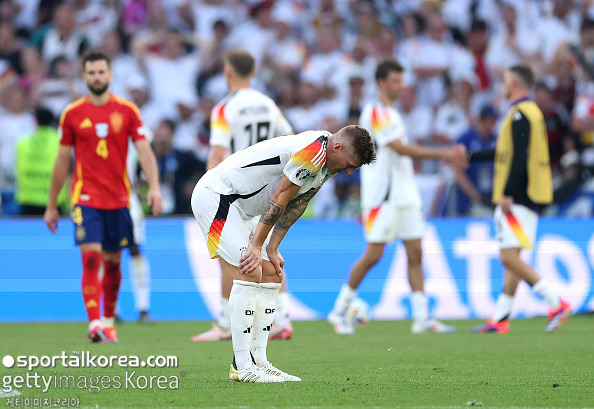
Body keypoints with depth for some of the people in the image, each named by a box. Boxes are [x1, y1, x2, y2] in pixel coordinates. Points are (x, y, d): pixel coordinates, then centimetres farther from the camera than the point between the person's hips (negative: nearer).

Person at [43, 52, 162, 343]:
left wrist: (154, 187, -19)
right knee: (91, 258, -16)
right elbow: (62, 161, 8)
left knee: (113, 262, 10)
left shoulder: (127, 111, 2)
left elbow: (144, 151, -2)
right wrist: (51, 206, 11)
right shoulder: (72, 114, 1)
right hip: (85, 197, -2)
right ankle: (94, 323, -22)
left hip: (118, 198, 2)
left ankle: (108, 321, 27)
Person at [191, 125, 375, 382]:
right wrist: (256, 246, -14)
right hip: (214, 195, -11)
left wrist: (272, 248, 2)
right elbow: (279, 200, -21)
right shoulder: (313, 151, -25)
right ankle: (242, 367, -16)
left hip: (242, 210, 11)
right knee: (250, 273, -17)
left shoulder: (324, 165, 6)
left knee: (272, 275, 6)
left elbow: (295, 206, 9)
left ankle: (257, 360, 7)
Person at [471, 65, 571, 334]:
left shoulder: (520, 114, -13)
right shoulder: (531, 111, 19)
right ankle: (500, 318, 13)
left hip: (518, 198, -10)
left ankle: (556, 303, -17)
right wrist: (470, 156, 35)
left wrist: (507, 194, -23)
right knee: (511, 257, 10)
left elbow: (519, 157, -21)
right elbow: (507, 152, 29)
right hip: (526, 198, 10)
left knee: (509, 257, -13)